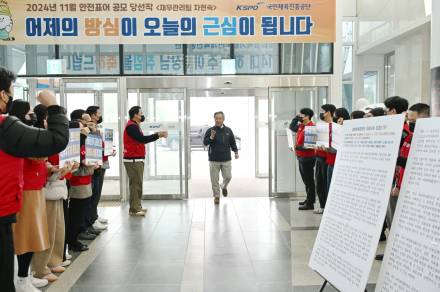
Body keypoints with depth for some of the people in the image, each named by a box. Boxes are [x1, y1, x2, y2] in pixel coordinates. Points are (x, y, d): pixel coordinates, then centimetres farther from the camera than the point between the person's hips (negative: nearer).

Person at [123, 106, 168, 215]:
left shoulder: (134, 126, 19)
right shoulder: (131, 126, -14)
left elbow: (141, 139, 13)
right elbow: (142, 139, -23)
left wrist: (157, 135, 5)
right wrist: (158, 135, -20)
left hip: (137, 159, 10)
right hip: (133, 160, -10)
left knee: (137, 184, 11)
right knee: (136, 184, -9)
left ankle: (137, 207, 15)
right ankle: (134, 209, -6)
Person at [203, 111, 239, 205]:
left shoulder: (228, 130, 7)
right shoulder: (210, 130, -1)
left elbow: (233, 143, 14)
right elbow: (205, 142, -4)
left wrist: (236, 152, 6)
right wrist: (211, 137, -21)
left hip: (226, 159, 2)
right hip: (214, 160, -1)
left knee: (228, 177, 2)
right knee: (214, 179, 0)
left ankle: (224, 186, 35)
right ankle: (216, 196, 14)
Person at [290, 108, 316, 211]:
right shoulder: (300, 126, 11)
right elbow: (291, 127, 29)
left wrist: (300, 147, -28)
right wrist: (296, 118, 15)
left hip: (307, 158, -10)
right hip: (301, 157, 10)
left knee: (309, 180, -3)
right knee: (305, 180, 17)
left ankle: (310, 203, 2)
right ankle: (309, 199, 29)